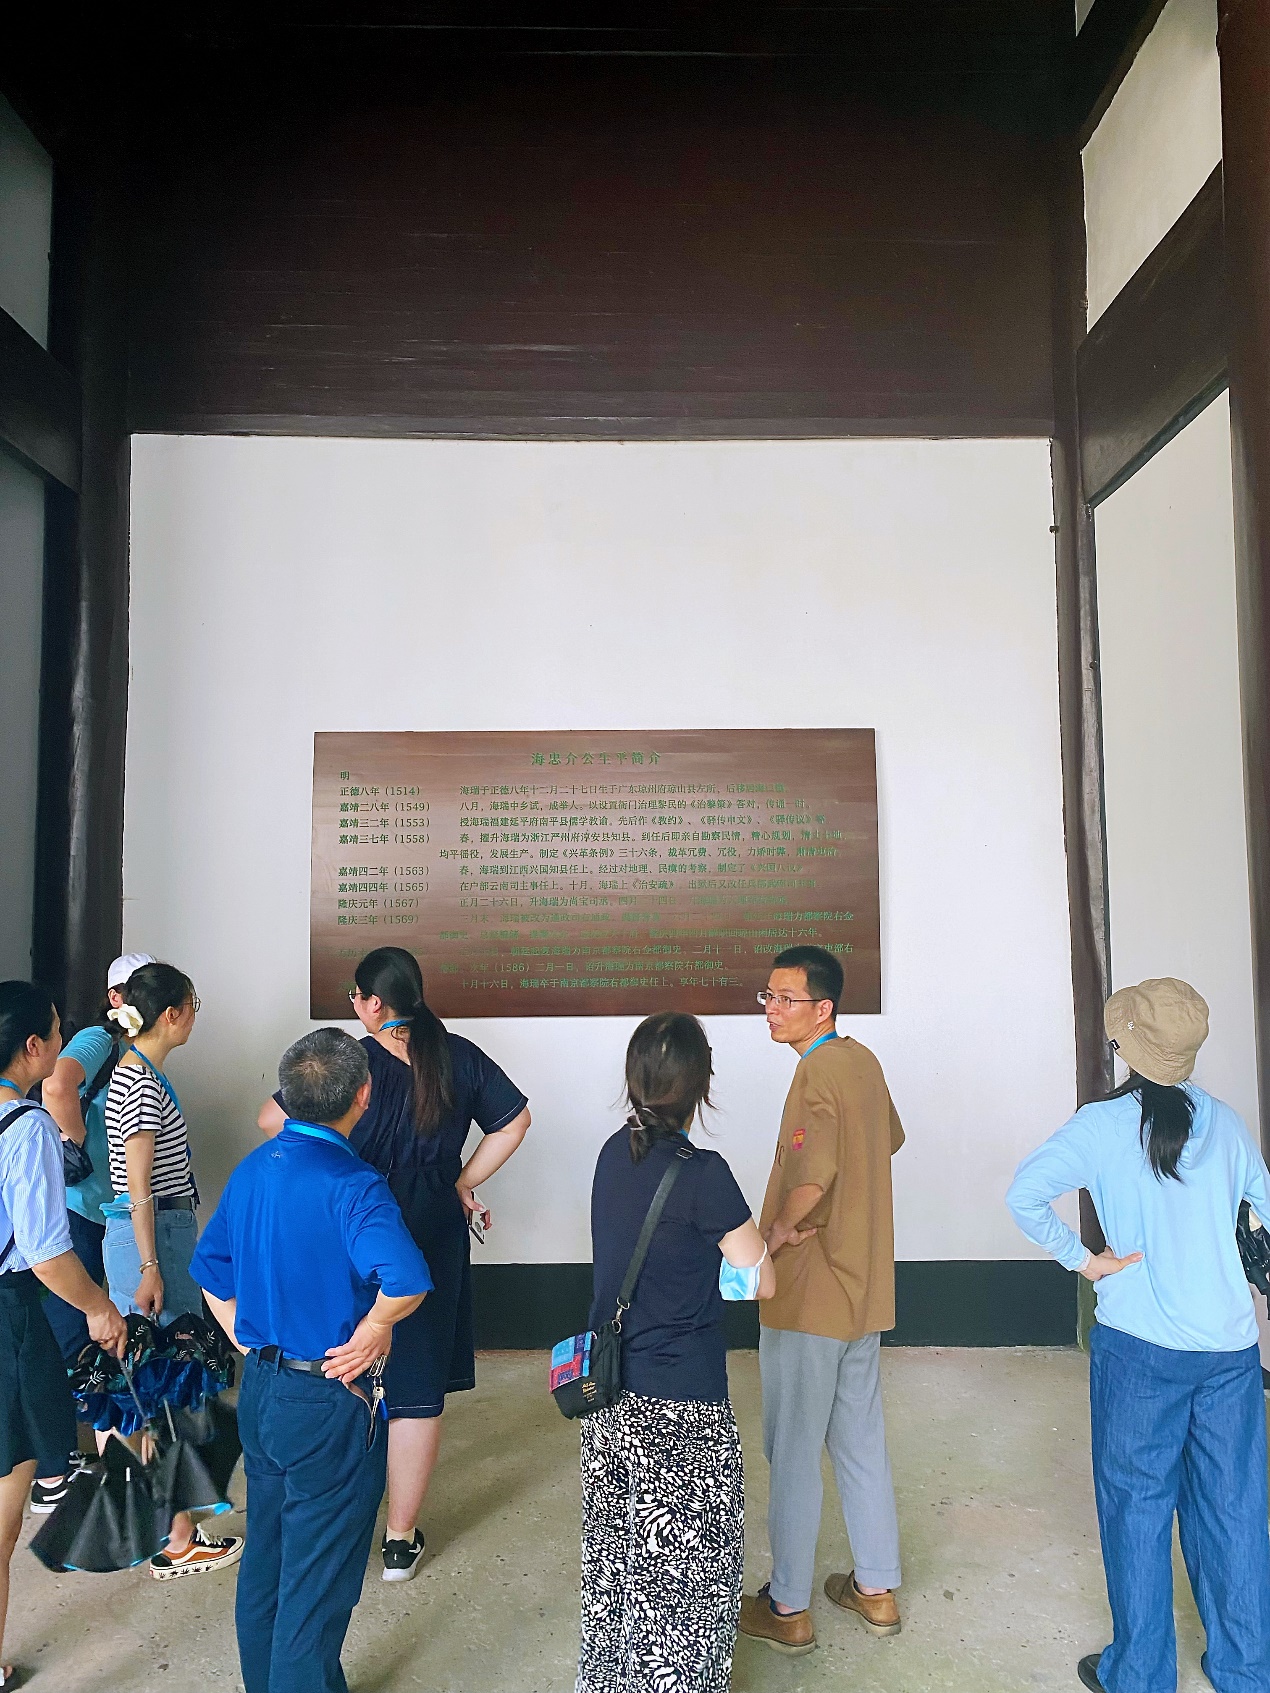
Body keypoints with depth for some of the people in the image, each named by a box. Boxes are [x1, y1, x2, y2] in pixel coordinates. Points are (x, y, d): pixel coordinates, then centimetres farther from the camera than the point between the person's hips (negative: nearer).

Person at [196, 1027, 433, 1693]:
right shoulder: (352, 1185, -25)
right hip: (330, 1401, -8)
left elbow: (210, 1270, 11)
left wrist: (251, 1348, 13)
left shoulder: (251, 1170, 0)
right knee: (318, 1581, 9)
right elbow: (407, 1280, -40)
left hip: (259, 1389, 8)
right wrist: (375, 1327, -20)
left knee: (265, 1557, 25)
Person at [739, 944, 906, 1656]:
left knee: (793, 1451, 6)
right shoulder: (864, 1060, 6)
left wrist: (779, 1228, -17)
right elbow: (891, 1138, 23)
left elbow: (812, 1172, -34)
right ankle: (878, 1589, 33)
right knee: (861, 1440, 19)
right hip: (865, 1285, 9)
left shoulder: (818, 1071, -21)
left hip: (809, 1295, -9)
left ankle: (787, 1608, 20)